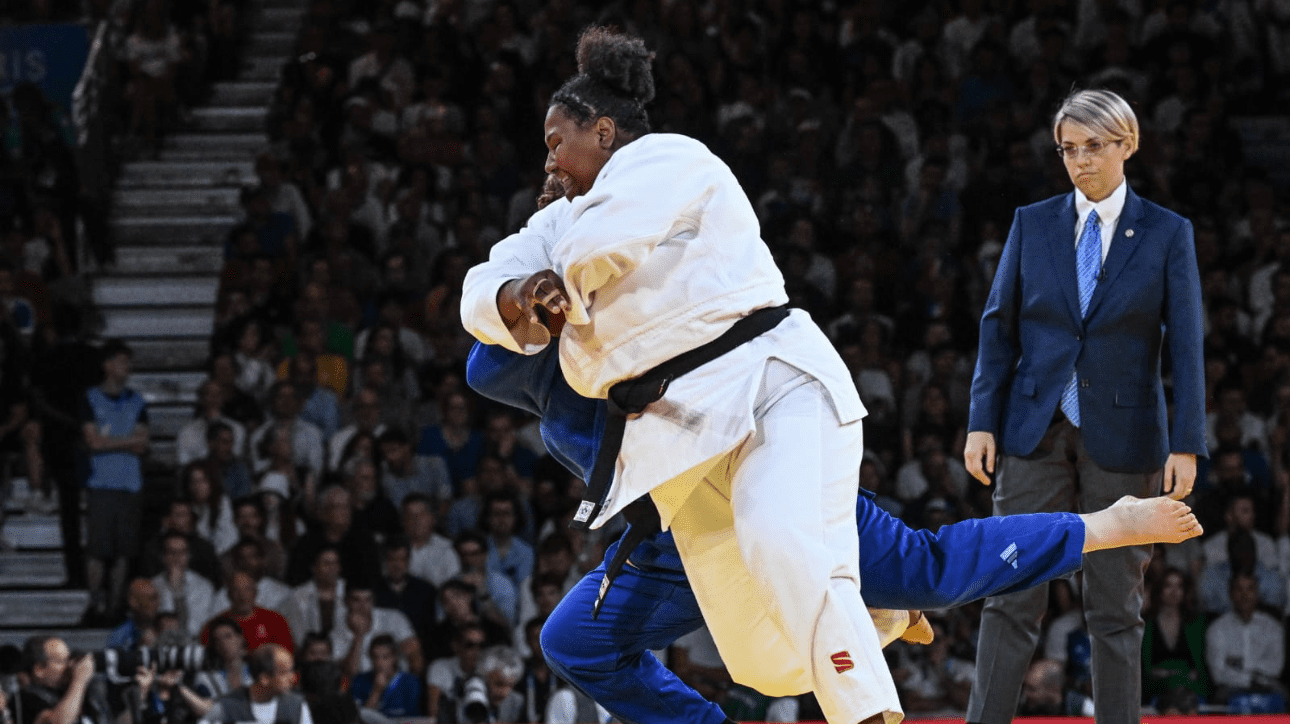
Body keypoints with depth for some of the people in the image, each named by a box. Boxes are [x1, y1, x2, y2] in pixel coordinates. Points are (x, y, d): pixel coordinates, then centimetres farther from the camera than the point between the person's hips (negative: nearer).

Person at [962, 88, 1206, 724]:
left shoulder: (1167, 234, 1)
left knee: (1116, 606, 3)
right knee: (1012, 594, -3)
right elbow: (999, 328, 7)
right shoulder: (1033, 225, 7)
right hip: (1036, 433, 1)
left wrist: (1186, 444, -8)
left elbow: (1186, 348, -1)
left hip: (1122, 437, -1)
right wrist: (982, 422, -1)